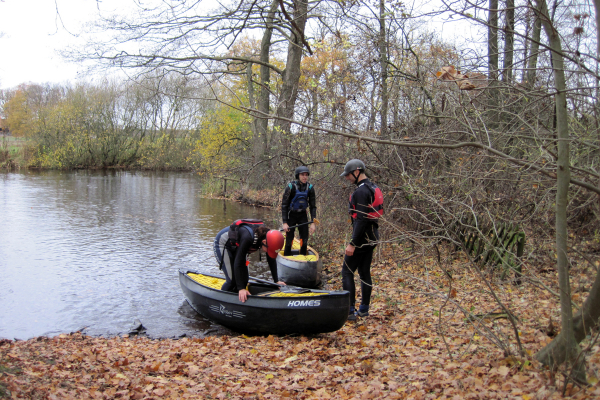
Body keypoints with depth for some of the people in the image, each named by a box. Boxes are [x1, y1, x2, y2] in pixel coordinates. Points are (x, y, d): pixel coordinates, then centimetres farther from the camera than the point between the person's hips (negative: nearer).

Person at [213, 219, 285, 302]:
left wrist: (276, 281, -1)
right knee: (232, 280, -12)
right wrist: (241, 288, -40)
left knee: (244, 278, 1)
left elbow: (271, 260, -5)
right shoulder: (248, 237, -41)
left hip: (236, 248, 7)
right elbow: (238, 262, -39)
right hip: (222, 245, -7)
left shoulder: (268, 236, -19)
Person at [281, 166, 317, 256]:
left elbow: (313, 207, -1)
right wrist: (285, 222, -18)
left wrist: (313, 223, -7)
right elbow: (284, 205, -13)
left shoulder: (310, 188, -8)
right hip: (291, 215, -3)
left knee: (304, 240, 3)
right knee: (289, 239, -2)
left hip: (303, 215, 3)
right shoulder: (291, 187, -18)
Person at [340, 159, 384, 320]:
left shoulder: (361, 191, -17)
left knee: (347, 272, -5)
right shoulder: (373, 188, 15)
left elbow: (361, 220, -24)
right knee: (364, 272, 15)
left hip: (362, 237, -10)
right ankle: (364, 309, 21)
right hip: (372, 237, 10)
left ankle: (349, 310, -6)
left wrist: (352, 243, -23)